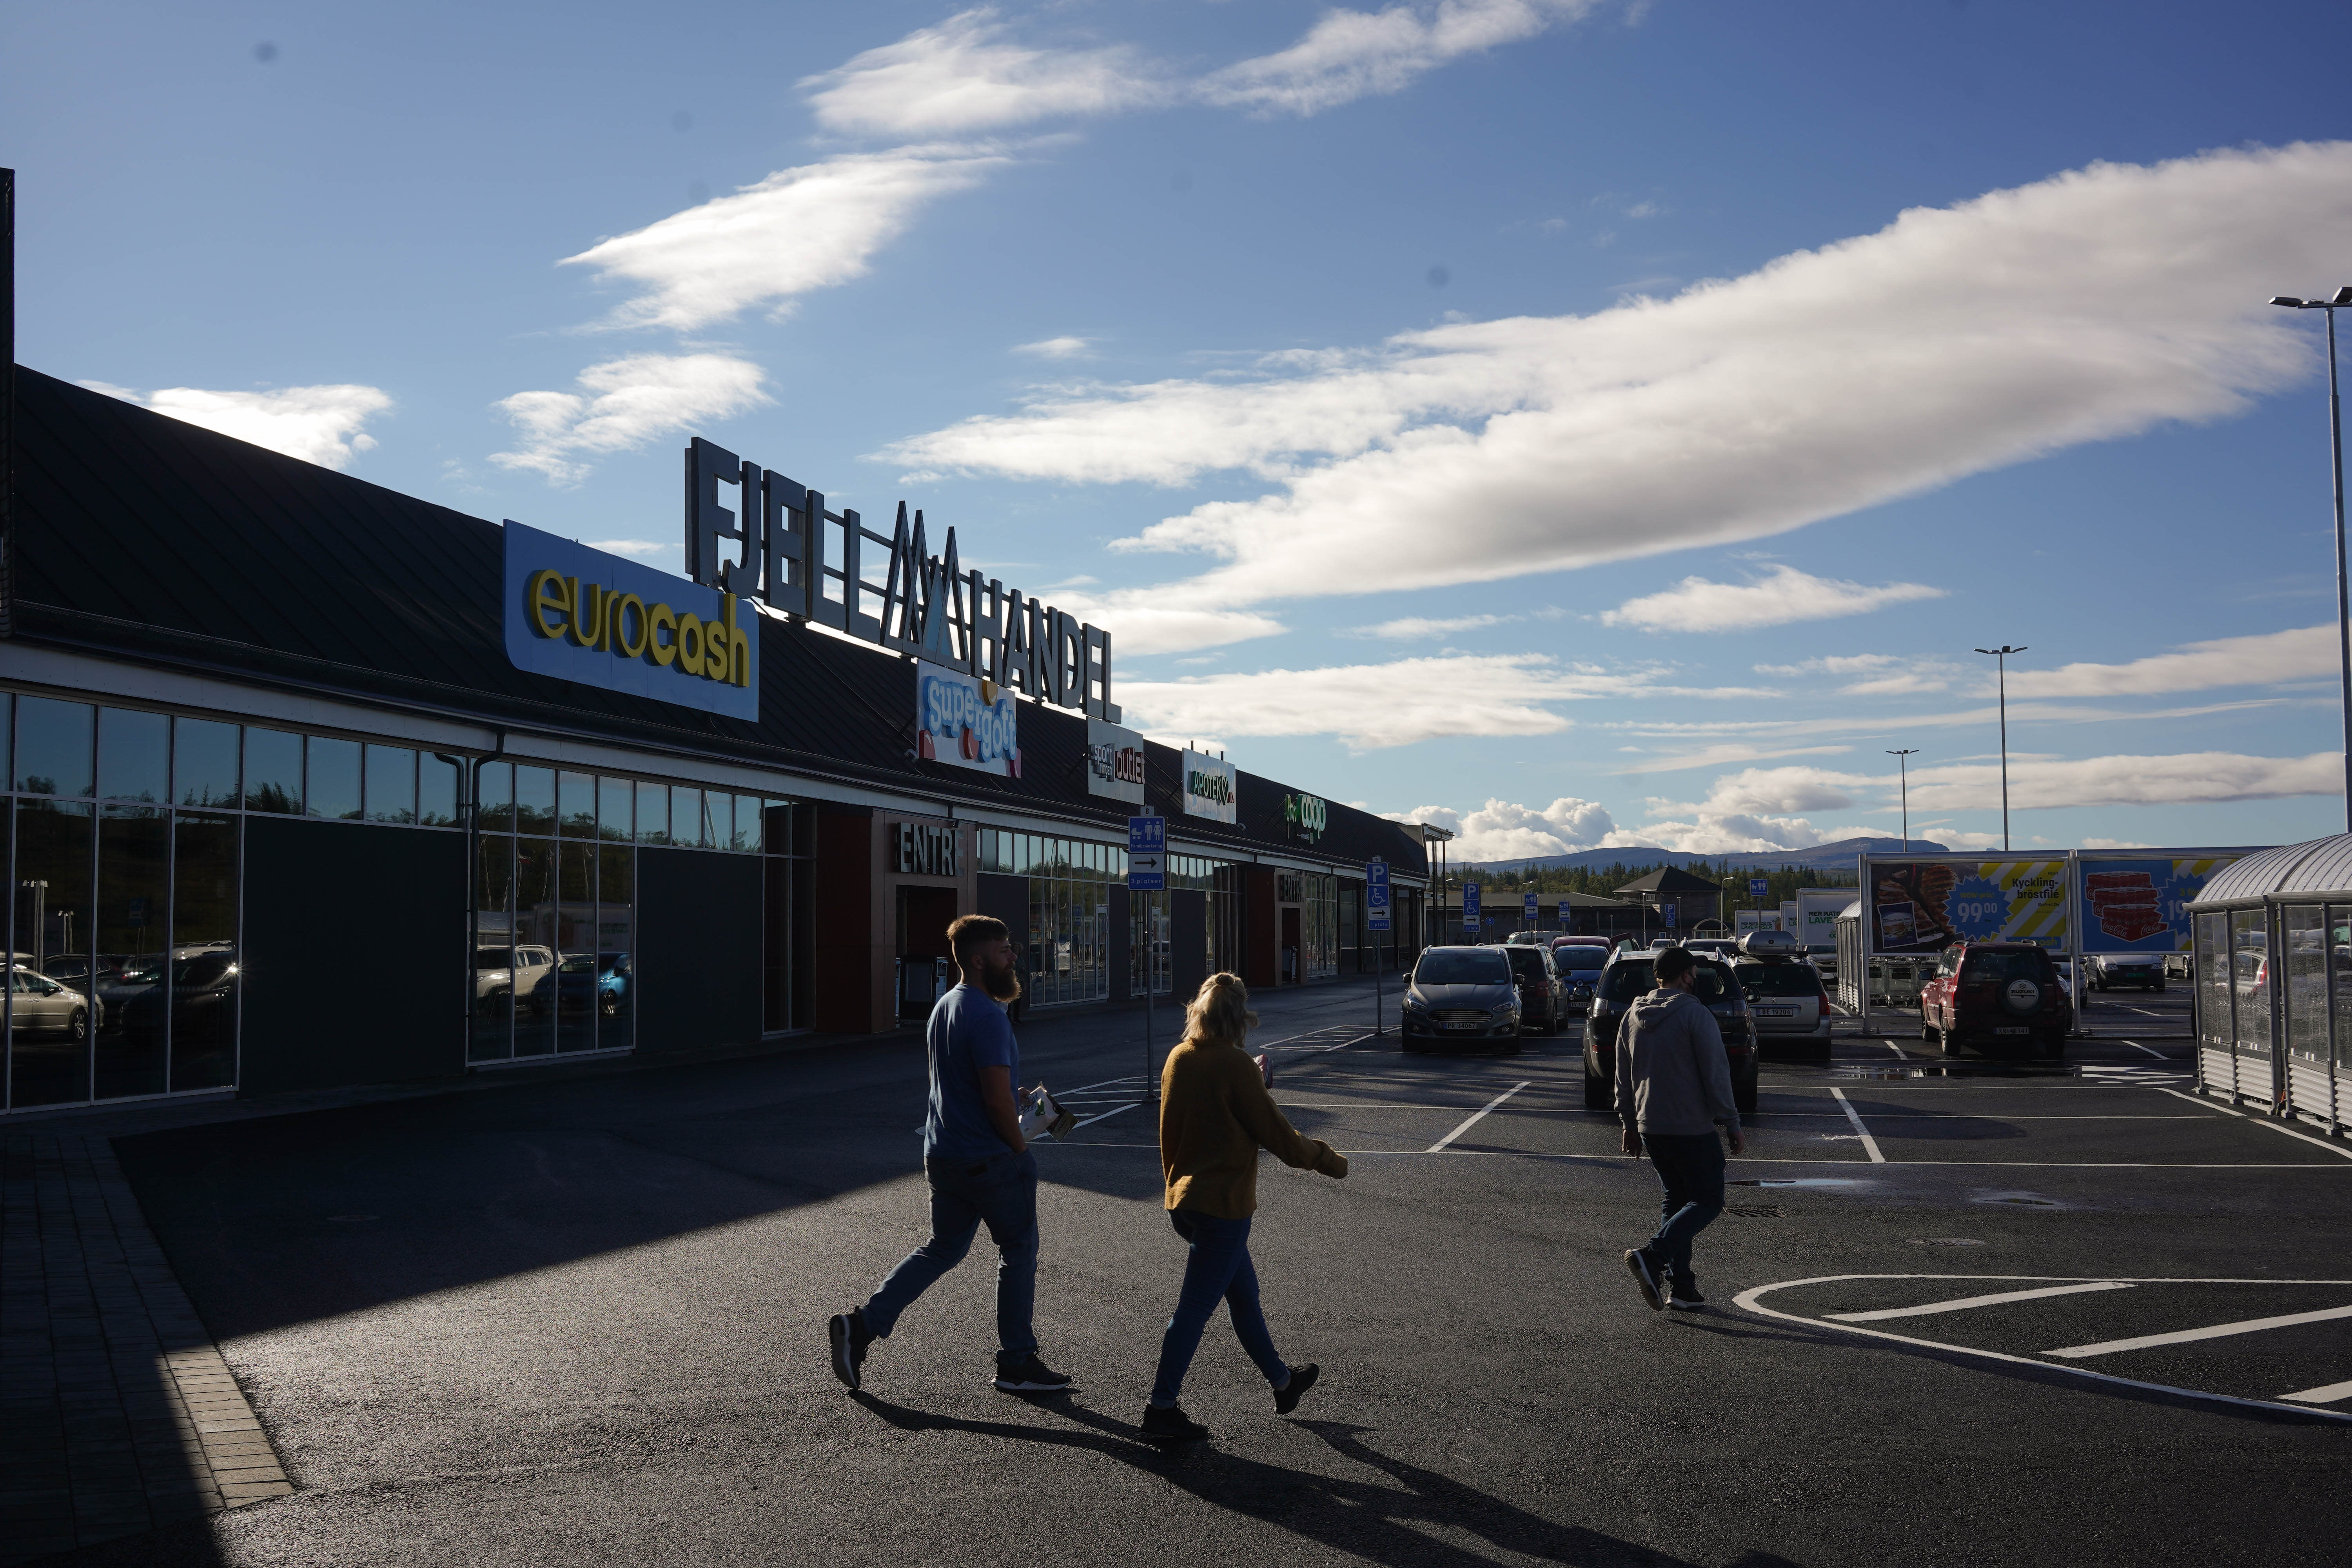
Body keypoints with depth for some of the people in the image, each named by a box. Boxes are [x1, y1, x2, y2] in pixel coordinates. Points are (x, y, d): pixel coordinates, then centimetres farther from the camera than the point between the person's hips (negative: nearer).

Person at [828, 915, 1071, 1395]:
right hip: (991, 1159, -9)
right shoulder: (987, 1017, -20)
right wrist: (1021, 1149, -9)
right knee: (1019, 1252, 7)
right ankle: (1017, 1363, 16)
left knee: (942, 1250, 17)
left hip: (943, 1154, 9)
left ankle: (862, 1324, 8)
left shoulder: (943, 1007, 10)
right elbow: (997, 1101, -24)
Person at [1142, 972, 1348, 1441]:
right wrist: (1329, 1160, 0)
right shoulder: (1234, 1064, -18)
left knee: (1243, 1292, 21)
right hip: (1223, 1203, -8)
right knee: (1196, 1306, -1)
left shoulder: (1178, 1058, 4)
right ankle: (1161, 1409, 3)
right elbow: (1277, 1134, -13)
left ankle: (1282, 1382, 35)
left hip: (1183, 1199, 8)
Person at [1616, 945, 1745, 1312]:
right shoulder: (1695, 1014, -12)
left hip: (1649, 1127, 7)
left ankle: (1680, 1285, 10)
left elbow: (1623, 1078, 15)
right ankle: (1653, 1255, -17)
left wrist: (1630, 1123, 23)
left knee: (1676, 1197, 16)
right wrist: (1732, 1125, -7)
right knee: (1708, 1200, 2)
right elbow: (1716, 1075, -13)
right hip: (1691, 1127, -7)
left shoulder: (1633, 1016, 9)